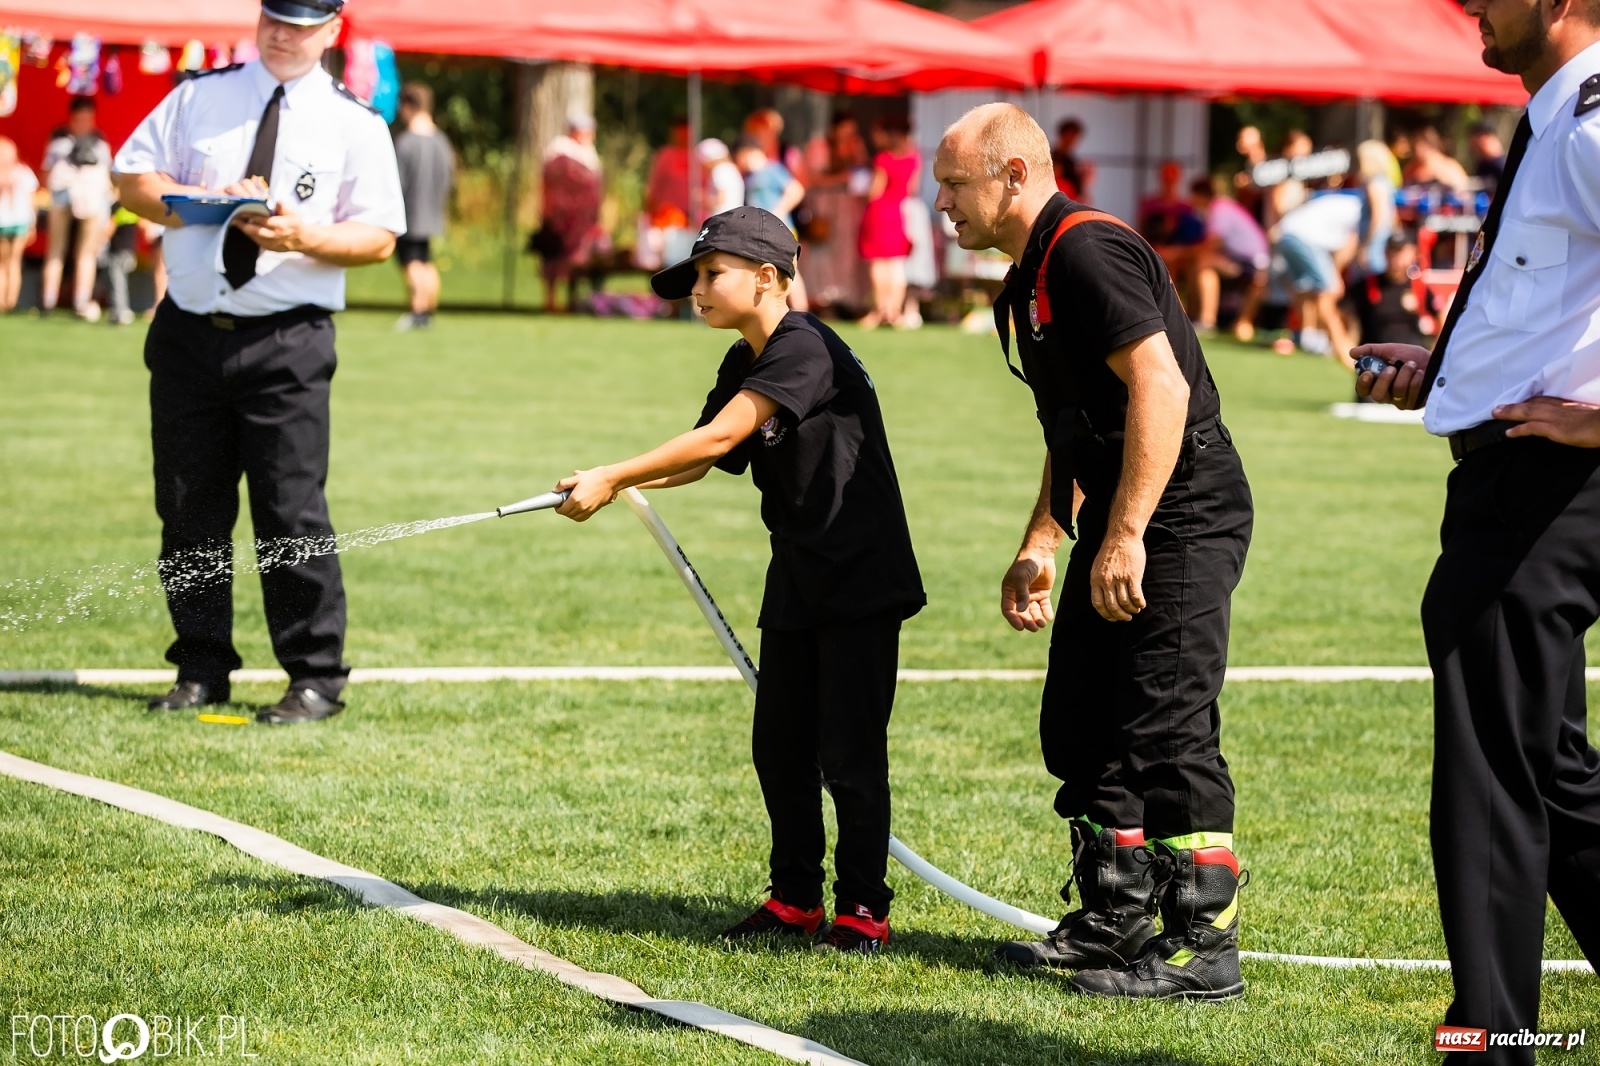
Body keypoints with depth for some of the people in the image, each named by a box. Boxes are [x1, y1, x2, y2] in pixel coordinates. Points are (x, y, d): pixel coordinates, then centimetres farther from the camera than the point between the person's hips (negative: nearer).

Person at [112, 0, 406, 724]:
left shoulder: (356, 124, 3)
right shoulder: (200, 97, 10)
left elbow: (379, 238, -1)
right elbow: (131, 178, 8)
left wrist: (304, 236, -18)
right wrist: (203, 201, -9)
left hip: (287, 344, -3)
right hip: (187, 332, 3)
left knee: (294, 514, -7)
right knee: (189, 509, 7)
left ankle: (316, 679, 1)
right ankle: (201, 671, 17)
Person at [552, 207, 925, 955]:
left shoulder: (806, 348, -19)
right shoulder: (744, 365, 11)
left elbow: (719, 437, -25)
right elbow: (700, 461, 4)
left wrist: (613, 476, -23)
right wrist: (610, 483, -13)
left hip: (861, 582, -9)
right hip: (797, 579, 9)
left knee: (849, 752, -4)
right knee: (780, 747, 10)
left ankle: (862, 910, 4)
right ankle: (795, 898, 21)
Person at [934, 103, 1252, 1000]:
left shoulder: (1087, 250, -16)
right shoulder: (1036, 273, 17)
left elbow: (1160, 386, -25)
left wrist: (1125, 538, -27)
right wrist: (1042, 544, 22)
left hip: (1181, 520, -11)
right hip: (1117, 529, 11)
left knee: (1167, 731, -10)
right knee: (1081, 726, 14)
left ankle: (1206, 945, -5)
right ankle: (1114, 920, 24)